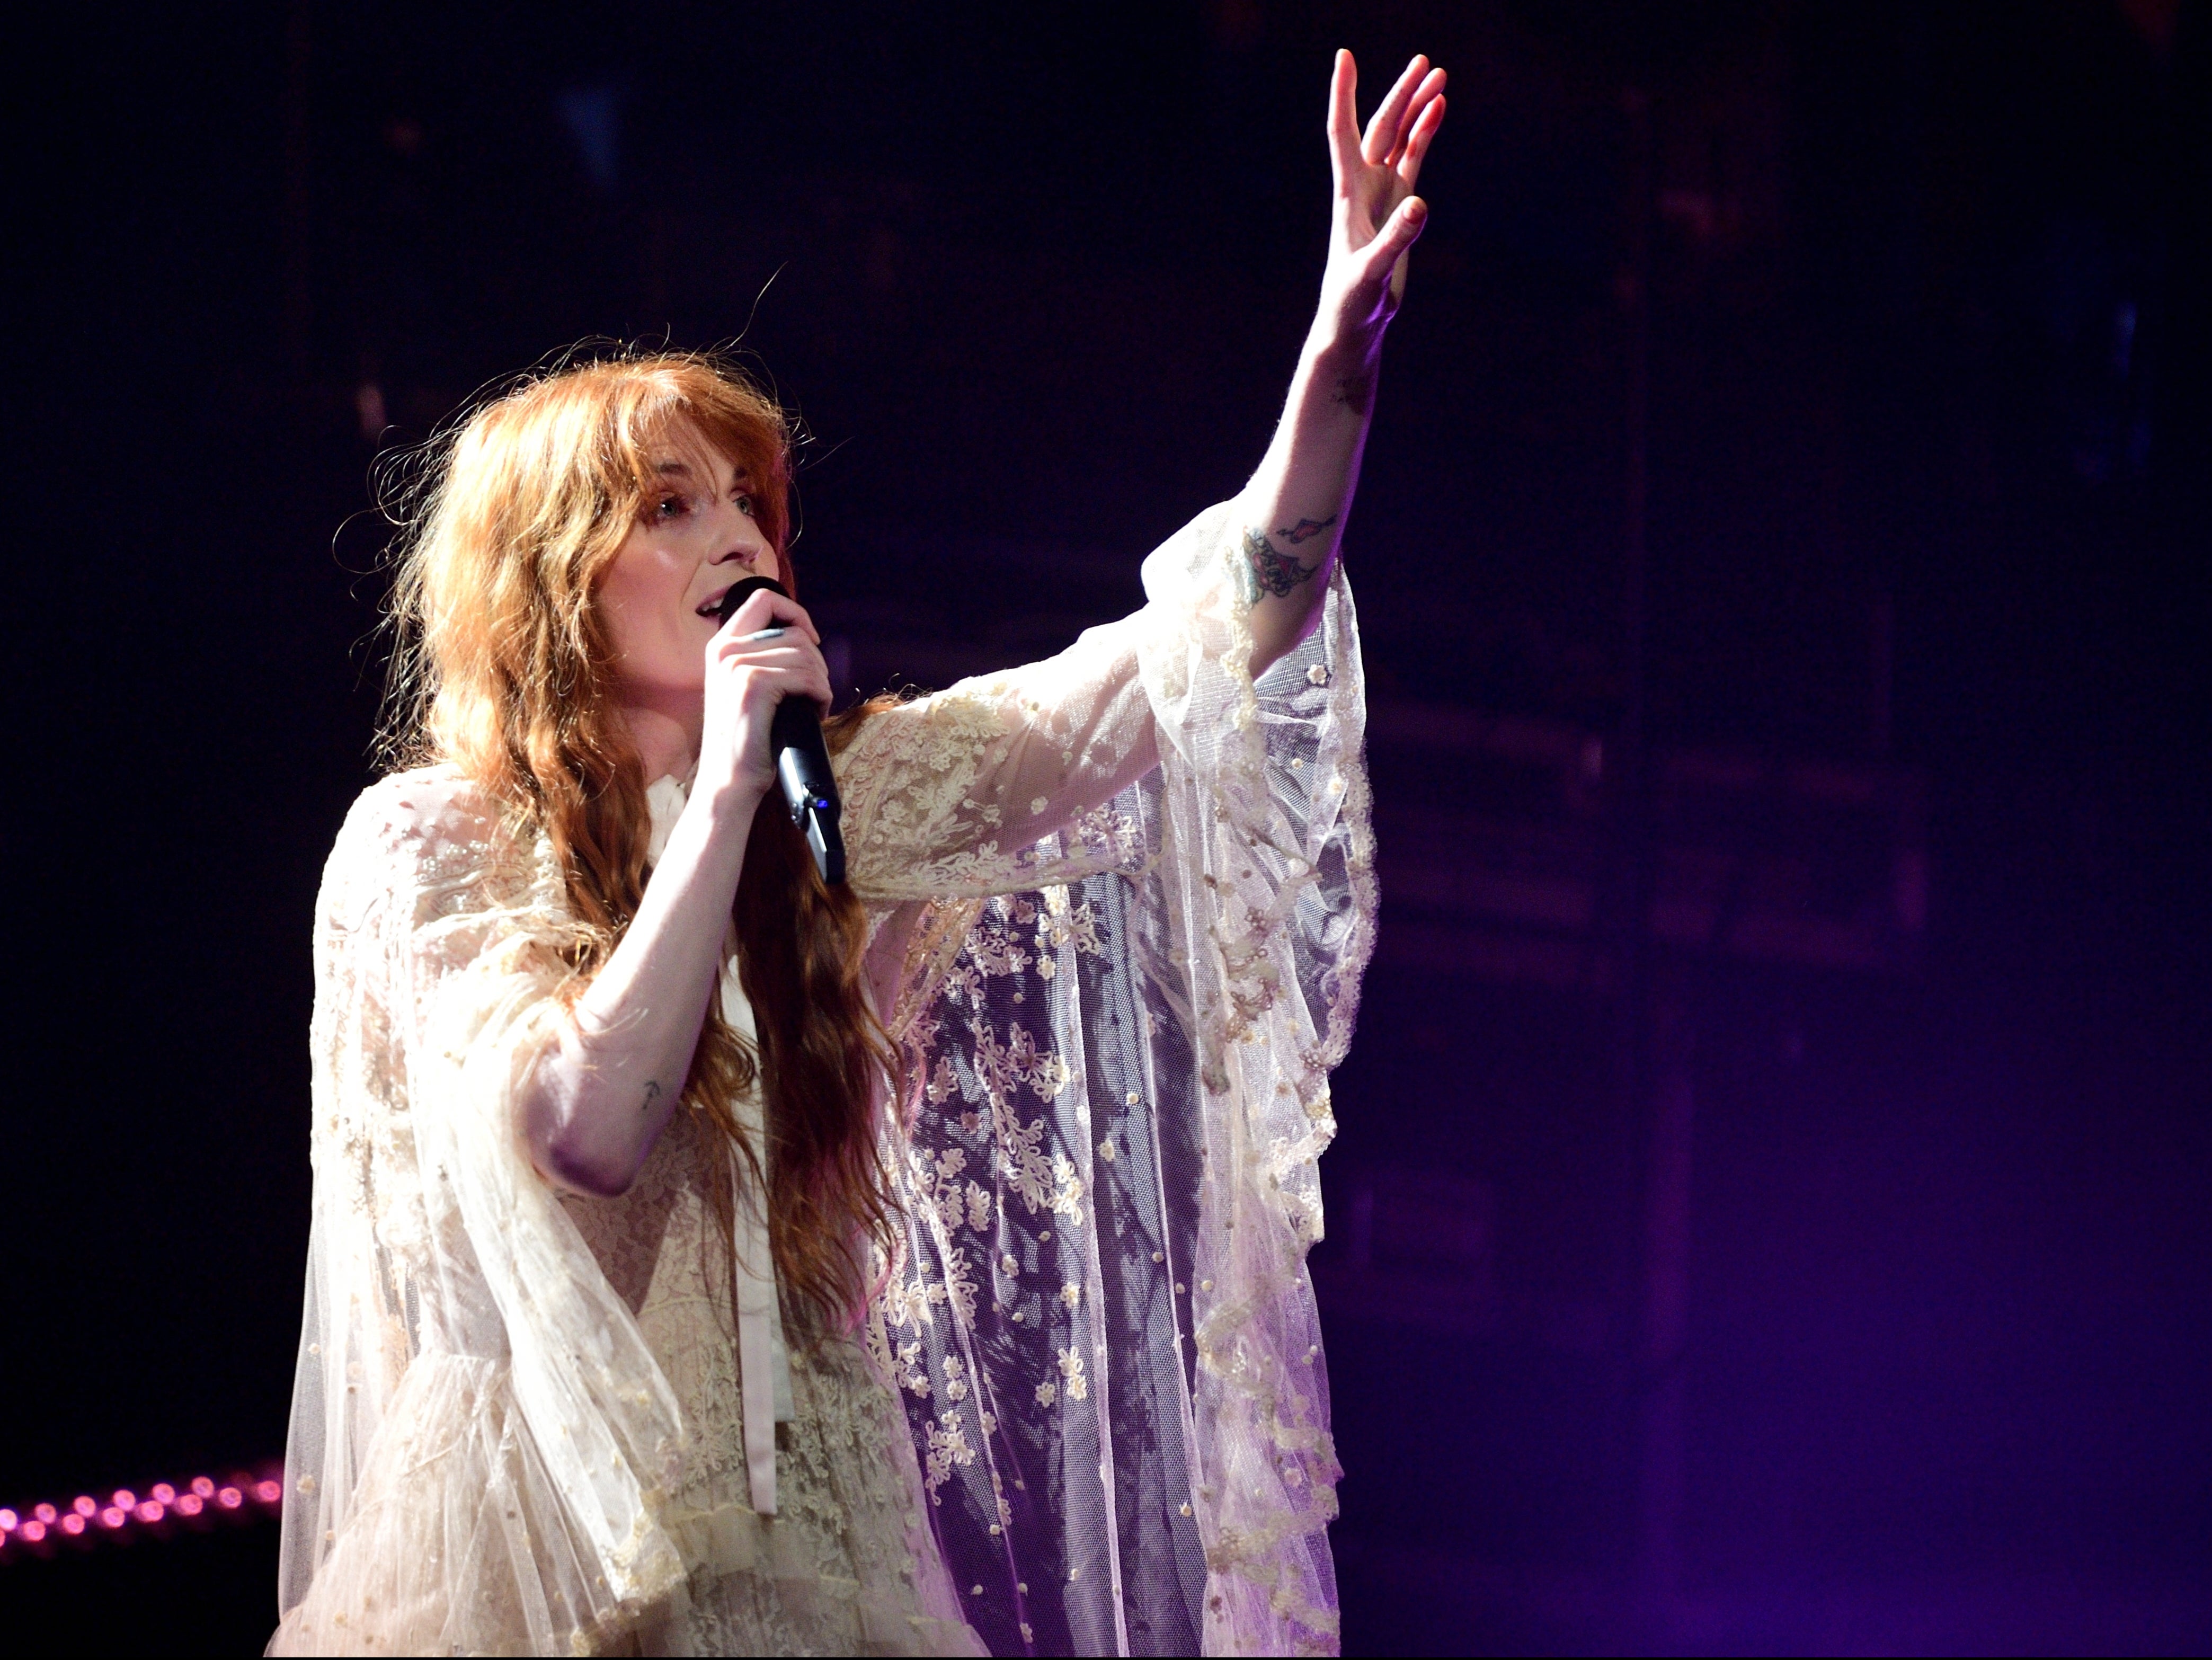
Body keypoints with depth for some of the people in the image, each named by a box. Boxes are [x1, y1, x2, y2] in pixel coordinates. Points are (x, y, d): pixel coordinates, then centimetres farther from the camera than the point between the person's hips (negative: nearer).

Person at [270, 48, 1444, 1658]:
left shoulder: (842, 804, 8)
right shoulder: (426, 847, -4)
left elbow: (1211, 644, 3)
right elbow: (582, 1130, -19)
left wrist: (1346, 345, -8)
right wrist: (721, 792, -16)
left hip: (815, 1522, 4)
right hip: (544, 1530, -4)